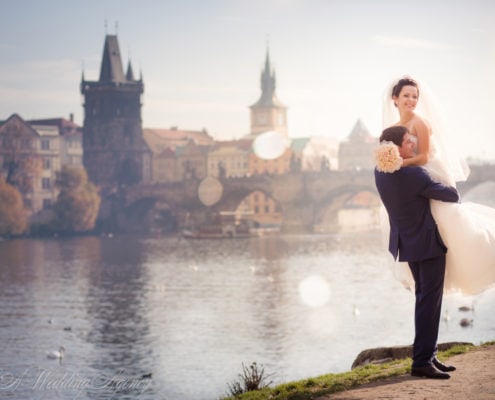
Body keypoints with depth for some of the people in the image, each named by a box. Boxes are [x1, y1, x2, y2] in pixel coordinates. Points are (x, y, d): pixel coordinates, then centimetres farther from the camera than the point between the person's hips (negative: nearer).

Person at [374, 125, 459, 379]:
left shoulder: (380, 172, -4)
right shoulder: (415, 175, -26)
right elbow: (452, 195, -15)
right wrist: (452, 192, 8)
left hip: (406, 243, 8)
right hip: (428, 243, -8)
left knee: (424, 298, 17)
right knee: (430, 300, -4)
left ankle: (427, 355, 22)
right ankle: (422, 361, -6)